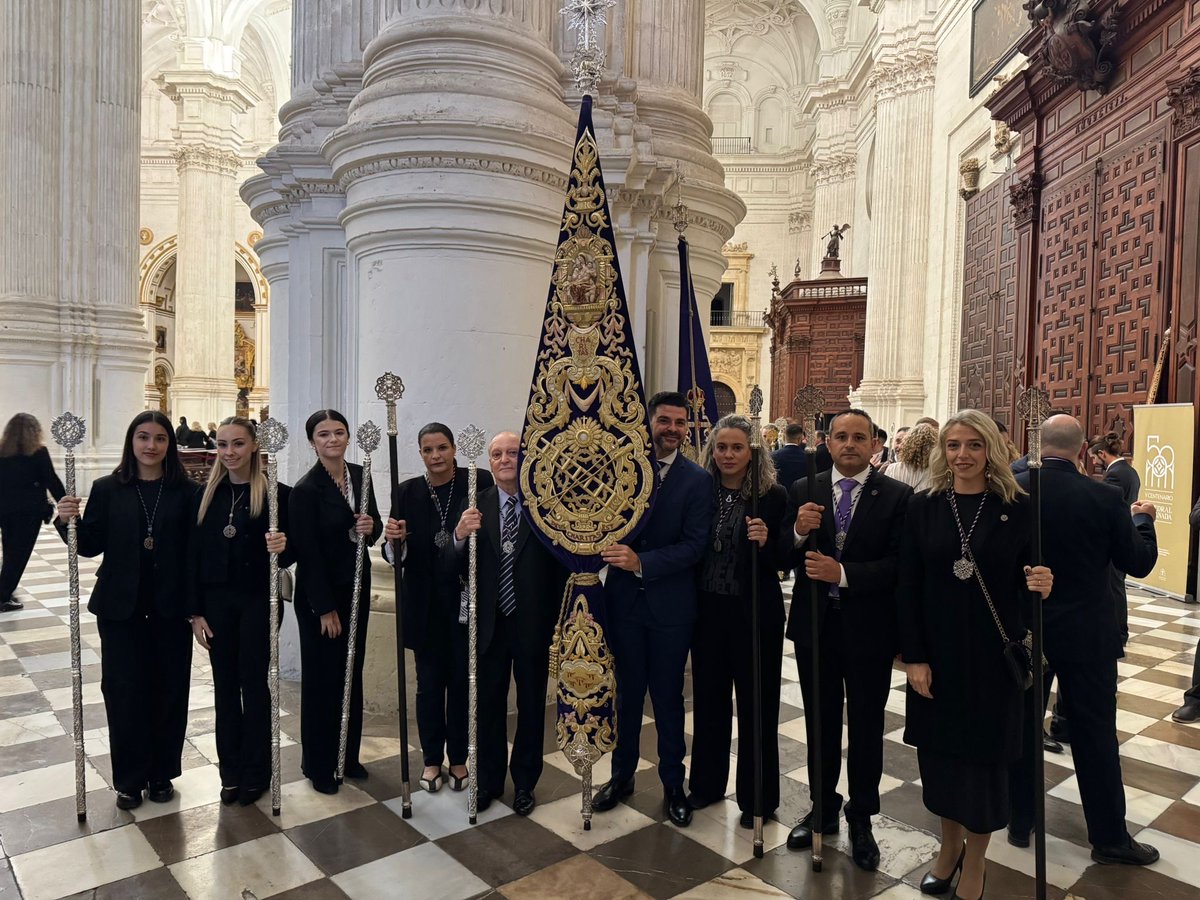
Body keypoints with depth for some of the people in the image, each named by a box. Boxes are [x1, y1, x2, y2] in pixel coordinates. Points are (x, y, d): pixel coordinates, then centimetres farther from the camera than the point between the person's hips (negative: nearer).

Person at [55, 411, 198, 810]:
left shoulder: (185, 491, -2)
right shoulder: (108, 489, 1)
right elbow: (91, 546, 2)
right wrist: (69, 522, -17)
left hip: (171, 607, 0)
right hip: (121, 607, 1)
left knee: (169, 690, 7)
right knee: (125, 691, 5)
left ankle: (162, 772, 26)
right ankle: (130, 779, 22)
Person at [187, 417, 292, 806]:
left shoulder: (277, 493, -8)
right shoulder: (206, 495, 3)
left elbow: (289, 554, -6)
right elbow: (194, 556, 3)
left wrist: (283, 548, -29)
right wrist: (196, 611, 0)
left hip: (258, 600, -3)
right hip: (216, 600, 4)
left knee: (254, 683, 5)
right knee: (225, 685, 12)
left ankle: (256, 773, 21)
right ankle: (231, 772, 26)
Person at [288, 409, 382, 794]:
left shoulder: (360, 475, 1)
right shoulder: (305, 489, -16)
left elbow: (374, 526, 10)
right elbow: (307, 553, -17)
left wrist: (372, 526, -15)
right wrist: (325, 608, -15)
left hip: (356, 588, 6)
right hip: (319, 594, -6)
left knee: (352, 674, 15)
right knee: (321, 678, 6)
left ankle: (348, 755, 31)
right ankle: (318, 764, 24)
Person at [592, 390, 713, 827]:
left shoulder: (697, 480, -6)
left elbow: (693, 545, -14)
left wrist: (641, 562, -25)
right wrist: (606, 553, -16)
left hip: (671, 606, -1)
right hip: (624, 600, 2)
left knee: (668, 697, 12)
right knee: (627, 693, 16)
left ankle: (673, 784, 30)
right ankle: (622, 775, 35)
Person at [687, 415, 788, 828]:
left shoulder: (773, 496, -9)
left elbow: (784, 560, -7)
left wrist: (766, 543, -26)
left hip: (755, 612, -3)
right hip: (708, 610, 3)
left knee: (756, 705, 10)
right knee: (708, 700, 17)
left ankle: (757, 797, 28)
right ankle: (706, 783, 36)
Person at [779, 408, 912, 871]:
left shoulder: (897, 495, -8)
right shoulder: (803, 491, 0)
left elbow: (898, 563, -15)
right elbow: (783, 558, -3)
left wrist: (843, 573, -25)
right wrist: (798, 531, -23)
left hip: (868, 628, -2)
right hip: (814, 625, 2)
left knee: (865, 728, 13)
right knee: (820, 724, 17)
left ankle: (861, 819, 33)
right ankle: (823, 810, 37)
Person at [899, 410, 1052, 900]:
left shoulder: (1017, 506, -4)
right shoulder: (924, 506, -3)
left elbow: (1031, 574, 2)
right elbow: (908, 587, -3)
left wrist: (1042, 584, -23)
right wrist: (913, 656, -7)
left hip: (994, 653, -1)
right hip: (936, 652, 1)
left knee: (983, 751, 10)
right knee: (939, 748, 12)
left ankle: (975, 860, 30)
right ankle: (949, 844, 36)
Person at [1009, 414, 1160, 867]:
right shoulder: (1106, 498, -14)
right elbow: (1139, 562, -1)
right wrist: (1143, 520, 15)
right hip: (1085, 634, -1)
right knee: (1095, 734, 10)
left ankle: (1020, 821, 25)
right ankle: (1109, 836, 22)